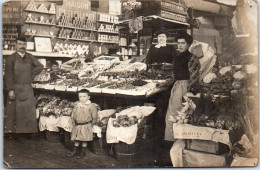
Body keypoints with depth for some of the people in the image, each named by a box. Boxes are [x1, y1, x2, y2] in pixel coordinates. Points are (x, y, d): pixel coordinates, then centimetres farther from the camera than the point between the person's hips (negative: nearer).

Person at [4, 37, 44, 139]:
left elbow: (40, 67, 16)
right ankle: (10, 131, 7)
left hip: (27, 89, 4)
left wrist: (31, 74, 3)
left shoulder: (30, 57, 9)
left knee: (29, 110, 5)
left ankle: (28, 131, 14)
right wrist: (10, 90, -14)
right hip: (15, 89, -4)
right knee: (13, 111, 0)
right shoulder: (11, 58, -3)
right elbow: (8, 75, -7)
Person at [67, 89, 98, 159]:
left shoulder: (91, 106, -11)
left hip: (86, 126, -4)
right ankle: (75, 151, 27)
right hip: (77, 125, 4)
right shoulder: (77, 105, 3)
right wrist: (74, 123, 8)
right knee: (76, 139, 13)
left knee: (84, 140, 5)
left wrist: (90, 125, -1)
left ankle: (83, 152, 20)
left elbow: (94, 117, -5)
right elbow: (73, 115, 13)